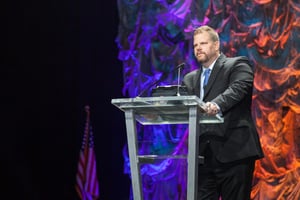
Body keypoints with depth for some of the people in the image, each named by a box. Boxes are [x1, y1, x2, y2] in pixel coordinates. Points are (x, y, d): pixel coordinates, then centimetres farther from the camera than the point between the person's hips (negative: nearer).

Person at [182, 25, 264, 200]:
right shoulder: (190, 79, 22)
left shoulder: (238, 65, 3)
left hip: (234, 151, -5)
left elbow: (237, 88, -16)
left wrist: (216, 105, -36)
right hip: (203, 154, 5)